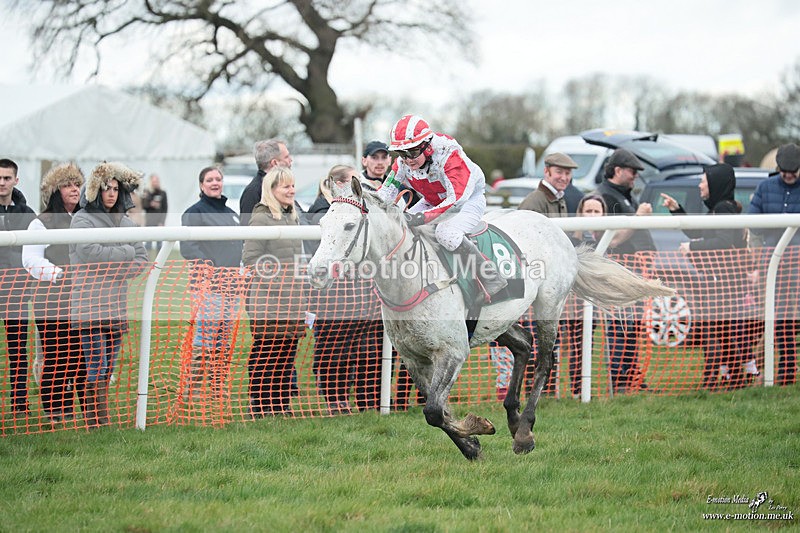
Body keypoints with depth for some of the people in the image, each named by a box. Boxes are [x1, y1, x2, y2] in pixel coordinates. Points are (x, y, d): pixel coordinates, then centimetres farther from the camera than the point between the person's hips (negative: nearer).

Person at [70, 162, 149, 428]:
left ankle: (97, 421, 9)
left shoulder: (126, 223, 17)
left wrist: (117, 271, -6)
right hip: (90, 308, -6)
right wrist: (126, 253, -6)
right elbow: (91, 252, -17)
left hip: (117, 306, 6)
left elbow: (142, 261, 13)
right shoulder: (82, 220, -1)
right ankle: (98, 423, -12)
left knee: (108, 371, 5)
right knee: (96, 369, -11)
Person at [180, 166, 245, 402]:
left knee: (225, 340, 9)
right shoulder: (194, 212, -1)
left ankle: (219, 389, 14)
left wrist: (242, 272, 12)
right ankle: (191, 390, -13)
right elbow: (187, 247, -11)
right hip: (207, 285, -8)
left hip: (232, 285, 8)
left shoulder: (231, 214, 22)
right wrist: (207, 268, -20)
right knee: (205, 338, -14)